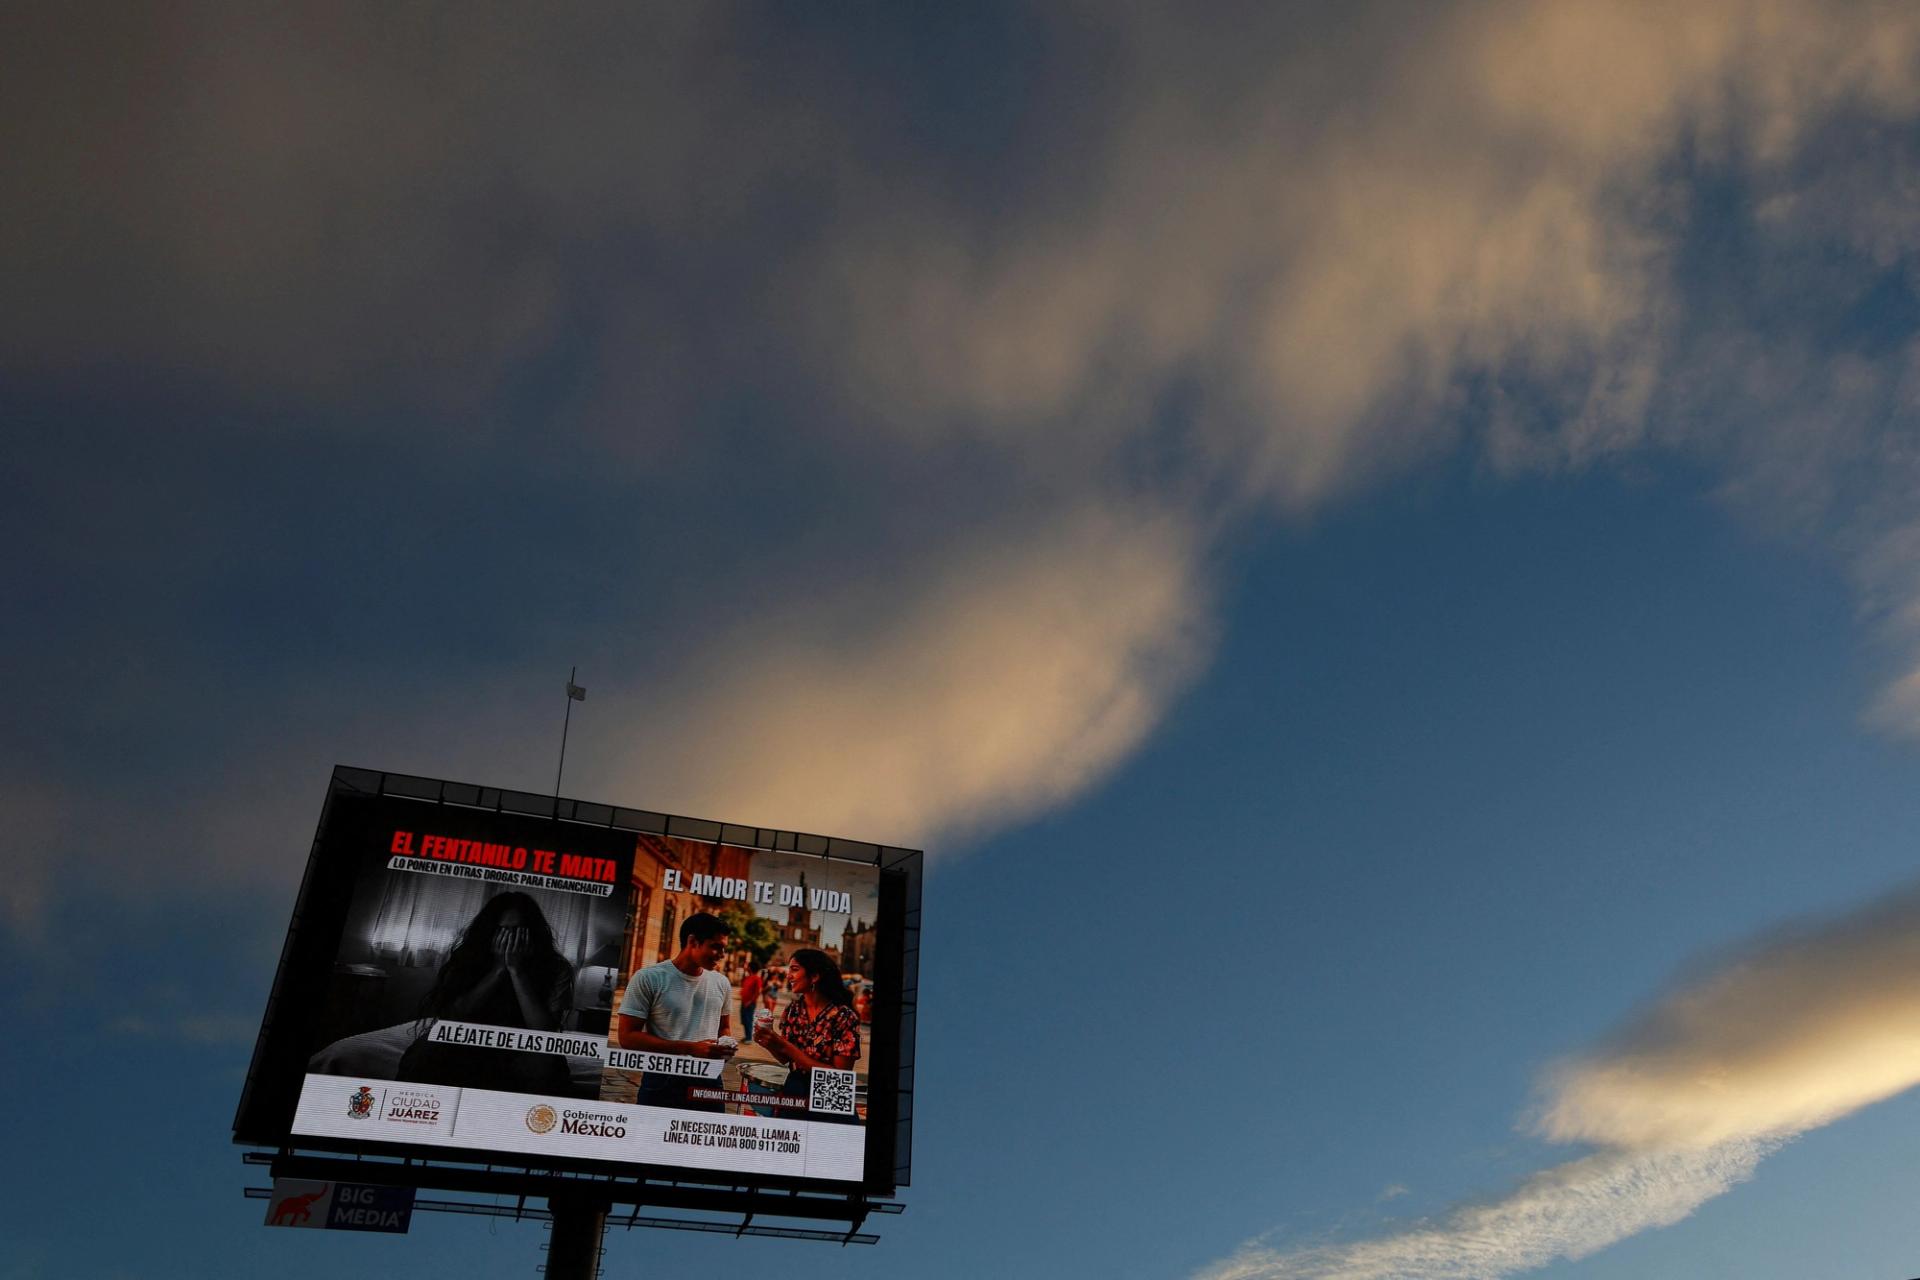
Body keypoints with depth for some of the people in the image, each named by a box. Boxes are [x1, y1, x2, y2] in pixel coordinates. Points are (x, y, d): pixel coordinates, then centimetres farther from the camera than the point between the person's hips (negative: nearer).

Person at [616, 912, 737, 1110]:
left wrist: (725, 1044, -4)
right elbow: (627, 1037, -12)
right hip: (663, 1084, -4)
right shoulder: (648, 978, -8)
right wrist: (690, 1049, -18)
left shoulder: (721, 983, 8)